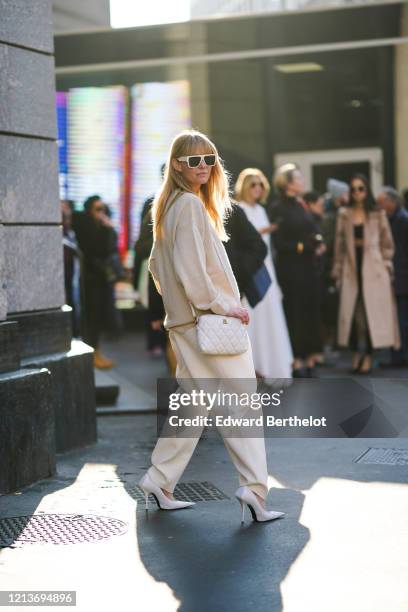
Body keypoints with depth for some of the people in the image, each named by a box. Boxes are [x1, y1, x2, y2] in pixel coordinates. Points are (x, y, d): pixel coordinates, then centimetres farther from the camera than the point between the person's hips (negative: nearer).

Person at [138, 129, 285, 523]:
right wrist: (223, 305, -14)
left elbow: (156, 263, 23)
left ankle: (159, 483, 18)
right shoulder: (191, 205, -14)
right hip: (208, 320, -10)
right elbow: (191, 268, -21)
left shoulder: (169, 205, 16)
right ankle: (254, 487, -9)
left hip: (185, 320, 10)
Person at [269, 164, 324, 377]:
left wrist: (317, 246, -3)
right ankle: (297, 362, 3)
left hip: (308, 269, 7)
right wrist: (302, 247, -20)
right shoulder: (278, 209, -8)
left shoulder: (301, 206, 14)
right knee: (295, 314, -4)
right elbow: (279, 242, -12)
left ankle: (309, 360, 13)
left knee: (311, 312, 7)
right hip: (291, 269, -7)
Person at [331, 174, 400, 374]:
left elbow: (387, 243, 5)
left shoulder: (378, 214, 4)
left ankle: (368, 357, 0)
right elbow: (339, 244, 9)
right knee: (353, 312, 0)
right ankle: (357, 354, 7)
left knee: (372, 311, -3)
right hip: (352, 269, 2)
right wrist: (337, 271, 6)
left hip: (373, 270, -2)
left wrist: (386, 266, -2)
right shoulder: (344, 215, 8)